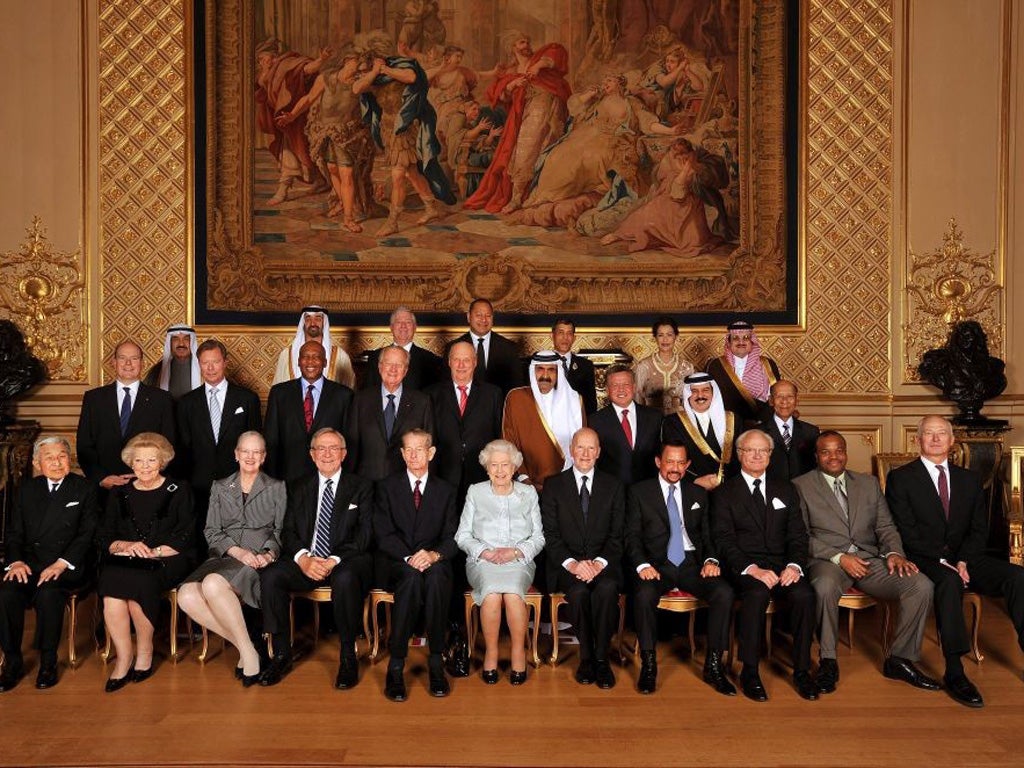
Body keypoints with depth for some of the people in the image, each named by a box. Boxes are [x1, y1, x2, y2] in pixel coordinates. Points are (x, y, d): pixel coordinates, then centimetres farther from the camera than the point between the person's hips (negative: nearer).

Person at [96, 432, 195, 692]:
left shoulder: (178, 491, 9)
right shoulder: (119, 494, 19)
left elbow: (185, 537, 0)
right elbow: (103, 537, 11)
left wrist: (154, 551, -14)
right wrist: (125, 545, -10)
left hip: (167, 562, -3)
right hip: (124, 562, 3)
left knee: (138, 581, -34)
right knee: (111, 582, -31)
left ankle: (144, 652, -12)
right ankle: (123, 658, -19)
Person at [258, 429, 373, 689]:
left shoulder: (361, 487, 8)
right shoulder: (297, 487, 17)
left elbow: (364, 534, -2)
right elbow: (288, 531, 8)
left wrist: (334, 561, -17)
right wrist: (303, 558, -14)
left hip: (345, 562, -3)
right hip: (304, 561, 3)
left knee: (345, 579, -37)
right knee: (270, 575, -26)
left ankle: (348, 658, -21)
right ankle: (281, 654, -12)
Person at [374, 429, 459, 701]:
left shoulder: (446, 490, 14)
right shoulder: (386, 487, 9)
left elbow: (451, 537, 4)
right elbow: (383, 535, -2)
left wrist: (435, 555, -18)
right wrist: (409, 558, -19)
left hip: (434, 563, 1)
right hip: (397, 564, -1)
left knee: (437, 574, -35)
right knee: (412, 576, -36)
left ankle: (436, 661, -26)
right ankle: (396, 665, -29)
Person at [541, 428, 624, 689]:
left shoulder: (613, 485, 10)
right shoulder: (553, 485, 7)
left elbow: (618, 534, 4)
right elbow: (550, 534, 0)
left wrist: (600, 562, -13)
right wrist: (572, 563, -15)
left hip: (603, 561, 1)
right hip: (567, 562, 0)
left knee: (607, 588, -32)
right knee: (579, 591, -32)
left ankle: (601, 658, -14)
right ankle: (586, 656, -9)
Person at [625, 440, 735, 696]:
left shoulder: (698, 493, 17)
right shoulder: (639, 492, 7)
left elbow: (708, 534, 16)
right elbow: (632, 536, 1)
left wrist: (711, 560, -5)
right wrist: (643, 565, -16)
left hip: (692, 562, 3)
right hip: (657, 564, -3)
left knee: (724, 592, -25)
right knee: (644, 595, -34)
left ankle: (713, 665, -12)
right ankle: (648, 664, -16)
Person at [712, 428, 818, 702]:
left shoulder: (786, 490, 18)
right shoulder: (724, 493, 6)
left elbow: (797, 536, 10)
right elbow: (725, 541, -4)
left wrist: (794, 565, -10)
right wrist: (752, 569, -20)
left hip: (781, 565, 3)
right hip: (743, 567, -3)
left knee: (804, 594, -28)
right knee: (757, 593, -35)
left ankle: (801, 671, -13)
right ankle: (749, 672, -22)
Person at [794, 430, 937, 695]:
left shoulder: (869, 483, 19)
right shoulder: (801, 486, 5)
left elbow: (885, 526, 15)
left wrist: (894, 552, -7)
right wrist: (838, 557, -15)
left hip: (870, 558, 4)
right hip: (827, 561, -4)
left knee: (921, 585, -20)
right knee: (825, 586, -39)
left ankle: (899, 659, -2)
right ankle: (828, 661, -17)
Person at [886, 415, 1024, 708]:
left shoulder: (970, 479, 17)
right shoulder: (900, 478, 2)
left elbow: (979, 529, 9)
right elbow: (906, 532, -6)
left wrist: (963, 561, -10)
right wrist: (944, 562, -16)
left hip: (964, 558, 5)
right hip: (924, 560, -5)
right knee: (949, 581, -36)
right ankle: (954, 672, -35)